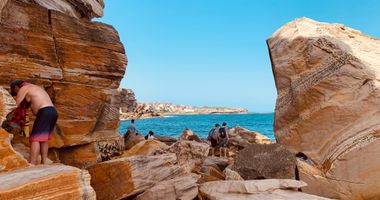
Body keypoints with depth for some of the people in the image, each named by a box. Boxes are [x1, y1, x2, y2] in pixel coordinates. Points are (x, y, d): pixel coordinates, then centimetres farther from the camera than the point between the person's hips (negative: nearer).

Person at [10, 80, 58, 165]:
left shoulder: (23, 88, 7)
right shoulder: (35, 88, 33)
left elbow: (16, 106, 7)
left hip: (45, 112, -9)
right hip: (53, 112, 9)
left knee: (35, 139, -9)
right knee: (43, 138, 15)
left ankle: (31, 166, -14)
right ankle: (44, 163, 15)